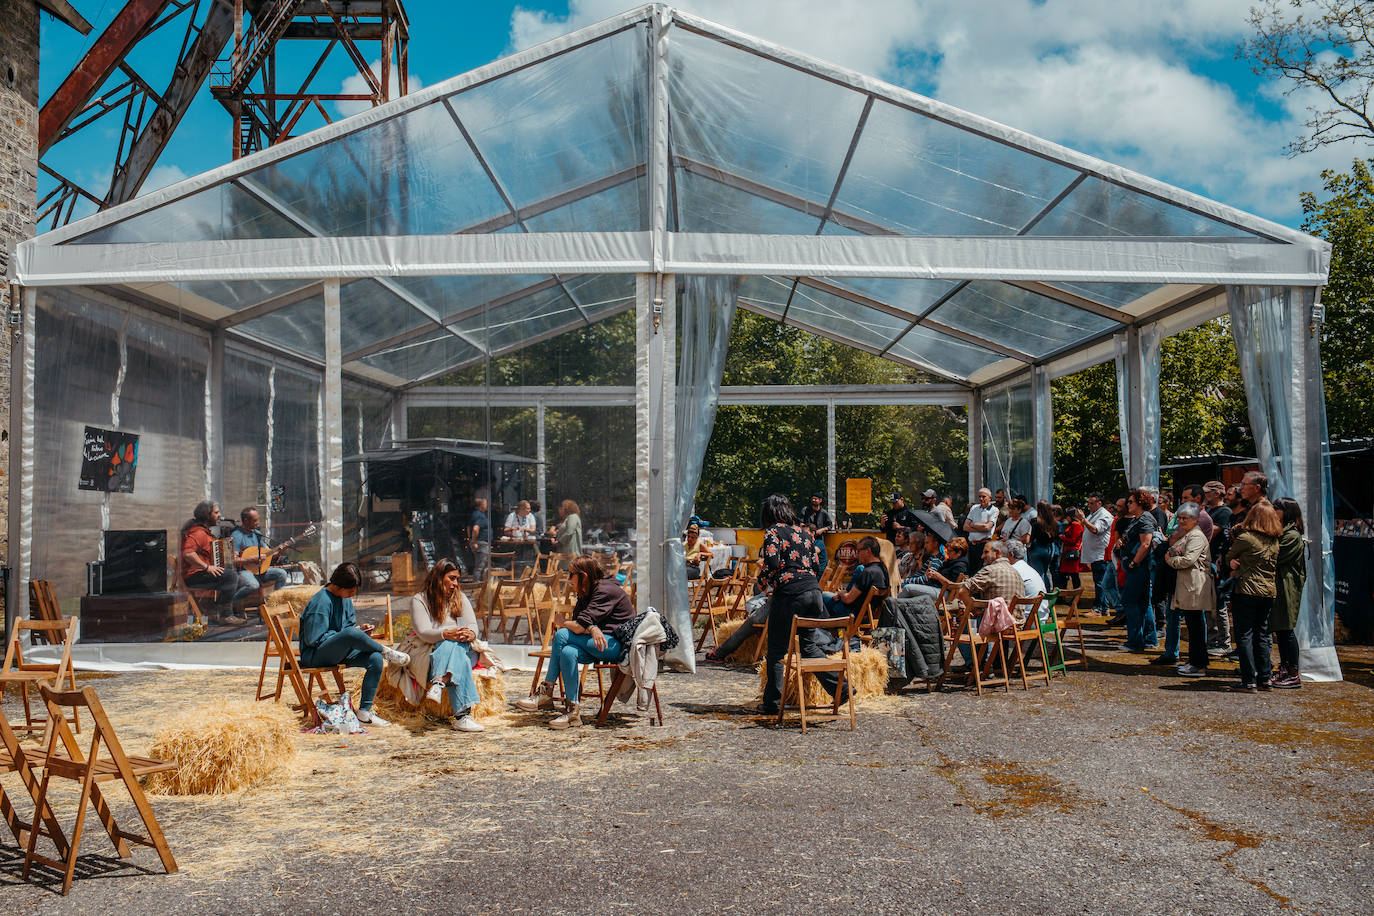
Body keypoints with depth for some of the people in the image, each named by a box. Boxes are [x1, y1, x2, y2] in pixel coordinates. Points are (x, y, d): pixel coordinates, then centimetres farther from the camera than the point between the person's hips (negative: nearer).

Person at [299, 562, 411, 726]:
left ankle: (364, 711, -13)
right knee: (351, 633, -38)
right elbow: (313, 639, -19)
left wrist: (360, 629, -4)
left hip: (339, 652, 9)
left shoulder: (346, 598, 10)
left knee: (375, 659, -19)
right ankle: (387, 652, -13)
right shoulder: (321, 602, -17)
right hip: (314, 656, -9)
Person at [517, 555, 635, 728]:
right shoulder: (586, 593, 15)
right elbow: (581, 625, 2)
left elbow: (579, 627, -22)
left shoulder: (605, 591, -15)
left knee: (562, 635, -22)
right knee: (568, 652, -21)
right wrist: (592, 628, -21)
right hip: (600, 644, 9)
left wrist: (560, 621, -2)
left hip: (619, 644, -9)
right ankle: (572, 712, -20)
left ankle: (546, 693, -15)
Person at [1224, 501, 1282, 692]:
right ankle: (1264, 678, 17)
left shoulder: (1245, 538, -11)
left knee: (1244, 635, -2)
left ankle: (1249, 681, -4)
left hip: (1246, 591, -6)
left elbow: (1229, 557, 2)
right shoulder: (1275, 542, 9)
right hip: (1268, 592, 6)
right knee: (1262, 635, 14)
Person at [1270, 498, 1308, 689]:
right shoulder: (1281, 533, 17)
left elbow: (1275, 559, -18)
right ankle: (1284, 671, 16)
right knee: (1279, 630, 10)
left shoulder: (1293, 536, -12)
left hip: (1287, 588, -9)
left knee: (1286, 630, -7)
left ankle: (1293, 675, -2)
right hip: (1277, 587, 9)